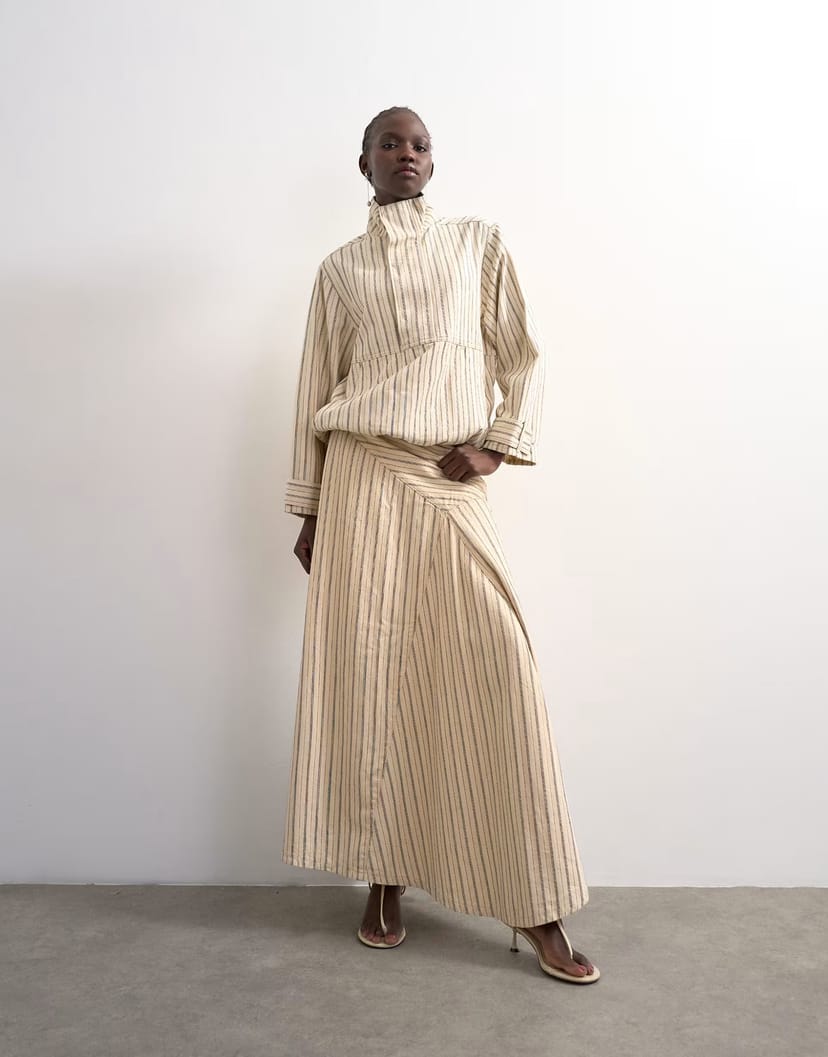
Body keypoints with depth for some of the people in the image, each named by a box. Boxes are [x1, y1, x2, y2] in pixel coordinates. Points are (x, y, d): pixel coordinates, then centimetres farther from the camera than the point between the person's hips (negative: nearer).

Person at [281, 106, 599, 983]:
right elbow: (316, 392, 12)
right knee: (368, 671, 0)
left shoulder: (478, 243, 14)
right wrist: (309, 509, 7)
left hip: (452, 485, 0)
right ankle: (384, 882, 16)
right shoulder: (339, 268, 14)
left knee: (497, 676, -6)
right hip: (365, 479, 1)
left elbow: (523, 358, 11)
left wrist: (499, 446, -5)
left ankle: (535, 906, 5)